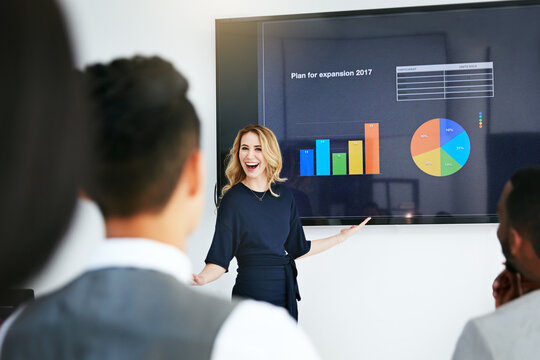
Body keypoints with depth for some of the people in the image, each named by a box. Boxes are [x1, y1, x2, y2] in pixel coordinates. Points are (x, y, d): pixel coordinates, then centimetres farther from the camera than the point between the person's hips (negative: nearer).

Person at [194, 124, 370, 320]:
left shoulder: (284, 195, 6)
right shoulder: (233, 199, -10)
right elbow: (219, 258, -13)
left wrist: (341, 237, 20)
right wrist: (202, 278, -33)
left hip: (286, 295, 5)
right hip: (251, 293, -5)